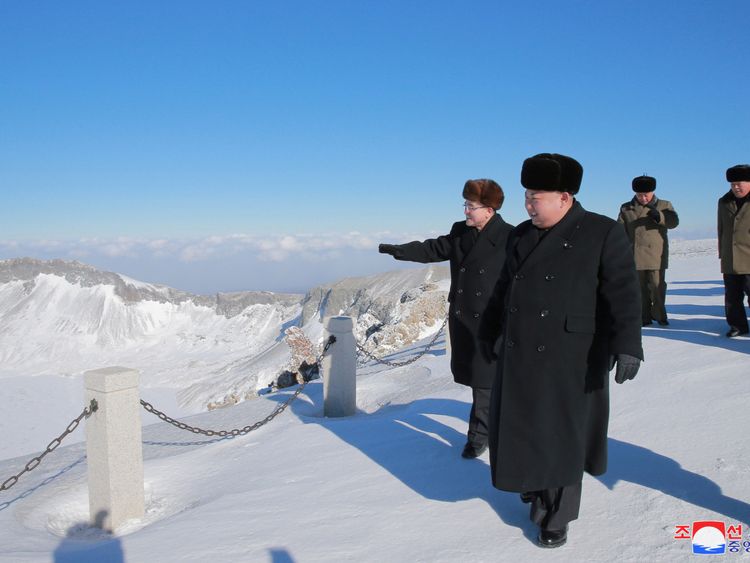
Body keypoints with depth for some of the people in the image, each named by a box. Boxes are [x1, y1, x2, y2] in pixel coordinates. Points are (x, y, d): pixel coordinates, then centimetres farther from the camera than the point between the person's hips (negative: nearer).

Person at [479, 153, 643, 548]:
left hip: (570, 360, -5)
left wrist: (627, 346, -21)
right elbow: (504, 290, 18)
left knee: (560, 437, 6)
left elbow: (623, 294, -12)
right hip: (520, 356, 5)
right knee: (522, 429, 12)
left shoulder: (604, 234, -7)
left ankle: (556, 518, 23)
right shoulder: (521, 235, 10)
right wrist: (489, 333, 24)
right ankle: (535, 487, 37)